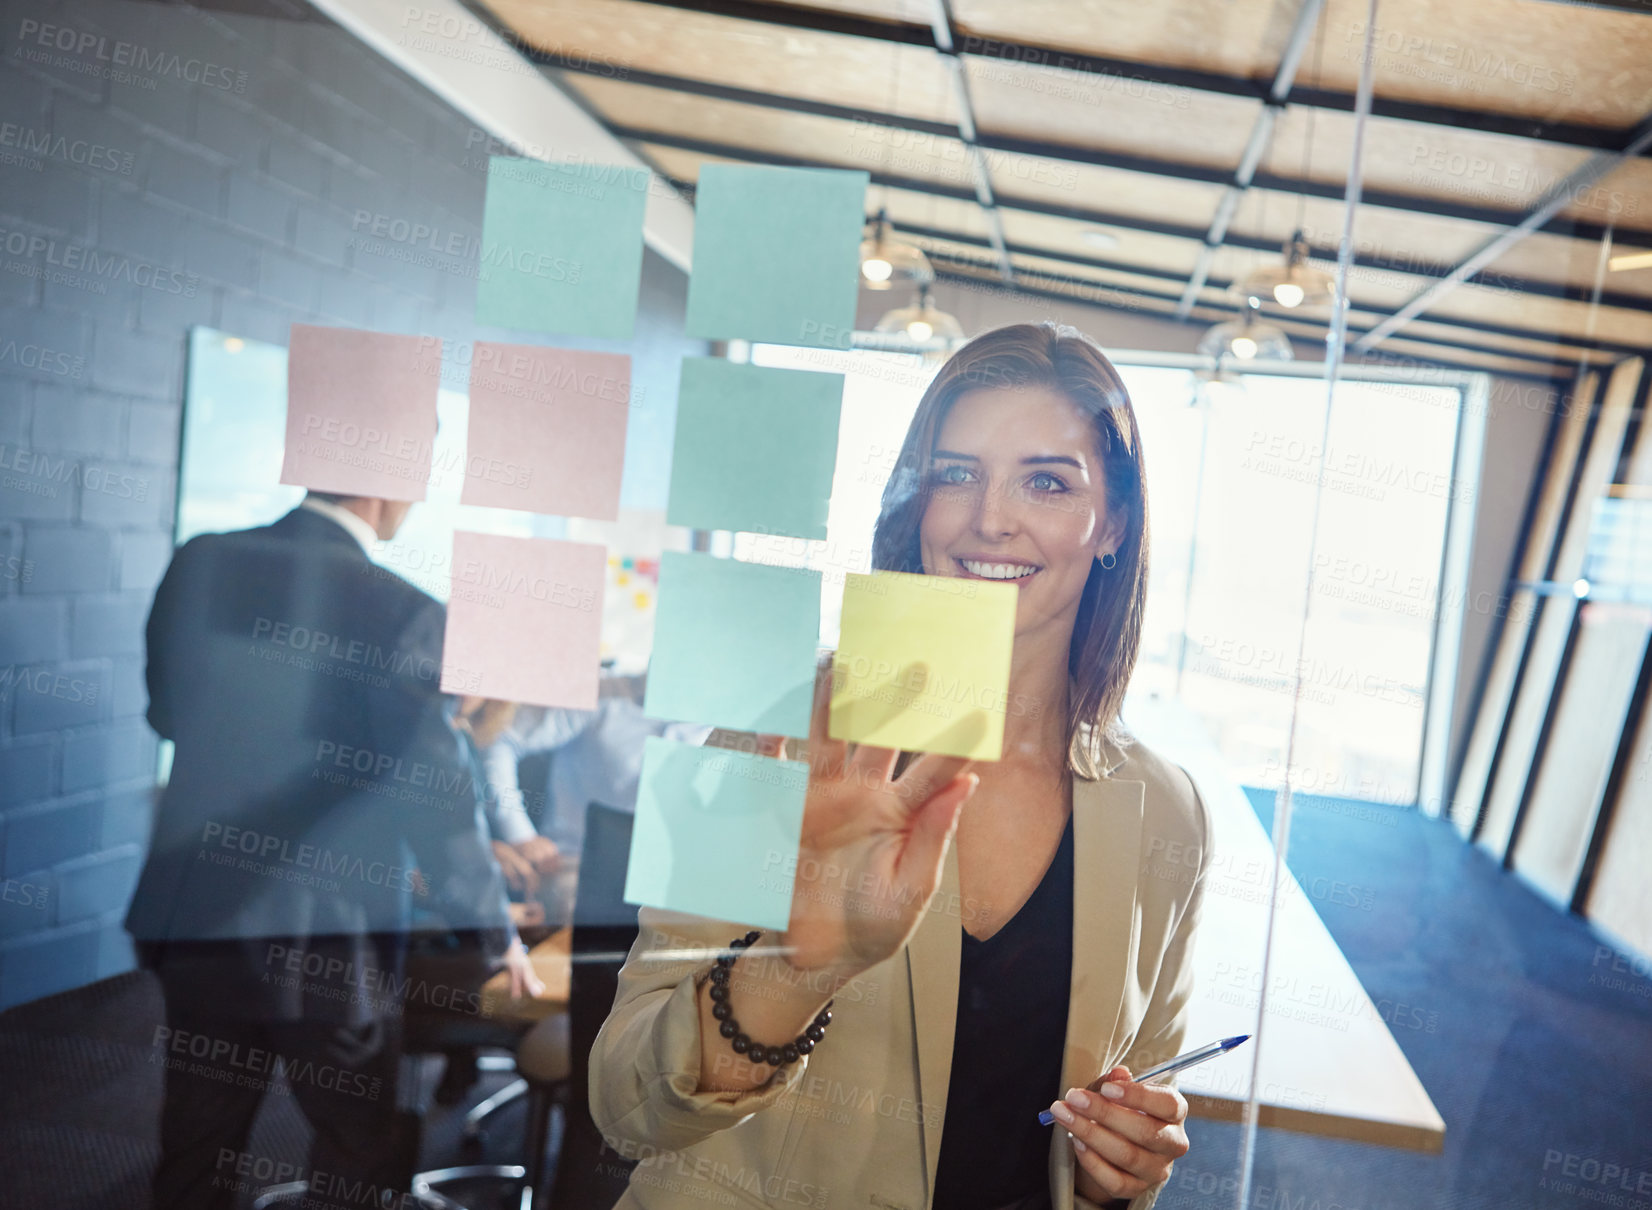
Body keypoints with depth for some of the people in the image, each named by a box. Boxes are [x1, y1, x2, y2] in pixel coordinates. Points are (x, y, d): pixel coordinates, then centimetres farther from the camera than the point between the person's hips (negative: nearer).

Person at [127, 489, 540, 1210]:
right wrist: (498, 935, -2)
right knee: (362, 1151, 20)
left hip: (194, 914, 5)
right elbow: (436, 801, -18)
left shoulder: (197, 564, -5)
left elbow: (167, 711, 11)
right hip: (329, 941, -5)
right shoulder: (402, 615, -23)